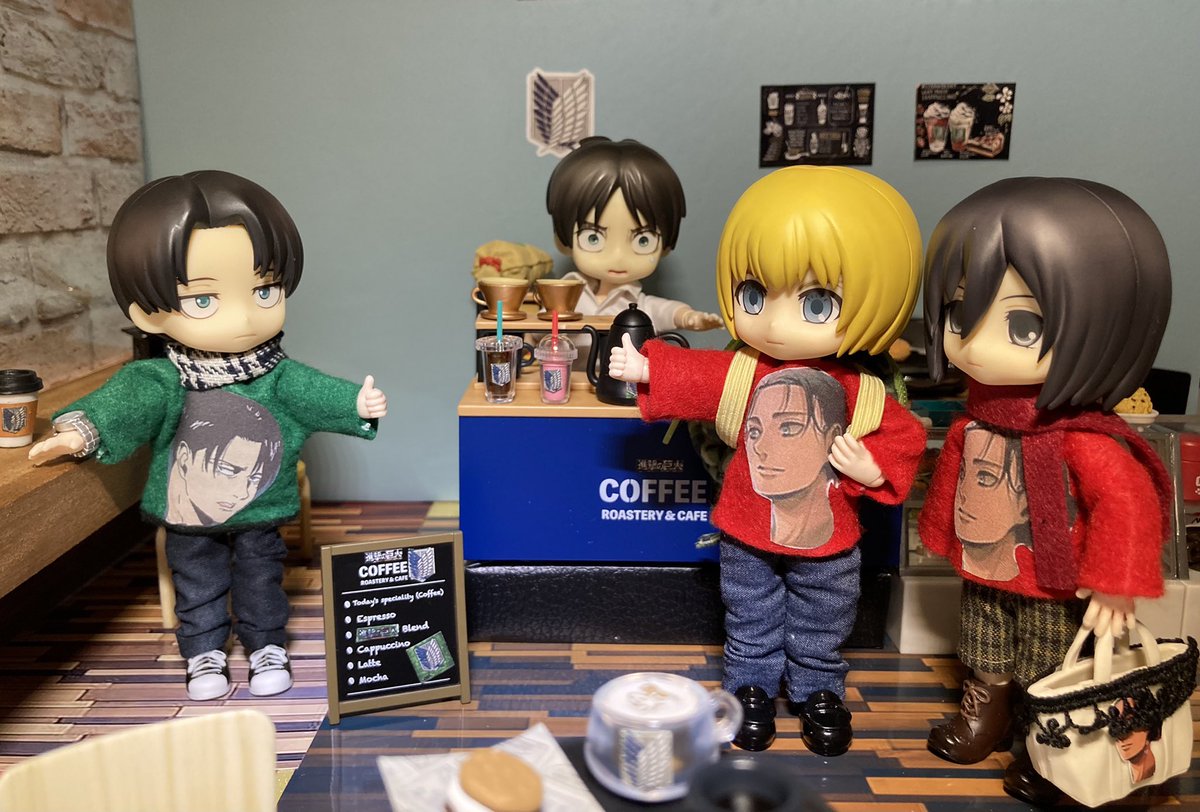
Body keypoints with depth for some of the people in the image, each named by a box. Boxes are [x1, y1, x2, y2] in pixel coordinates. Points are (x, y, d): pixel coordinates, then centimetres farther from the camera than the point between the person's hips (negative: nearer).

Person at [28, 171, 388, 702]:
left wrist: (355, 404, -31)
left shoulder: (278, 376, -11)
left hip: (261, 513, 0)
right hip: (190, 521, 0)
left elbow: (312, 393, -14)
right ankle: (205, 656, 35)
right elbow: (127, 401, -25)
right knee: (197, 588, 17)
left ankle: (268, 649, 34)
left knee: (261, 582, 16)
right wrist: (82, 429, -42)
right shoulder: (161, 380, -16)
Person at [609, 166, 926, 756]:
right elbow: (689, 378, -8)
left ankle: (818, 691, 42)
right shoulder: (741, 374, -12)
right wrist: (645, 370, -18)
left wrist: (875, 469, -21)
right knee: (750, 623, 19)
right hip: (749, 534, 1)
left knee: (821, 630, 20)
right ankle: (751, 687, 39)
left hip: (826, 537, 0)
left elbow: (905, 437, -7)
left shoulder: (855, 391, -15)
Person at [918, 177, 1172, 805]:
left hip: (1054, 590, -5)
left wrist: (1114, 588, -24)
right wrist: (944, 537, 16)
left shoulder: (1082, 440, -31)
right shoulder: (973, 422, -10)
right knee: (986, 662, 26)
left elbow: (1129, 504, -28)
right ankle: (981, 721, 47)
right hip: (983, 575, 6)